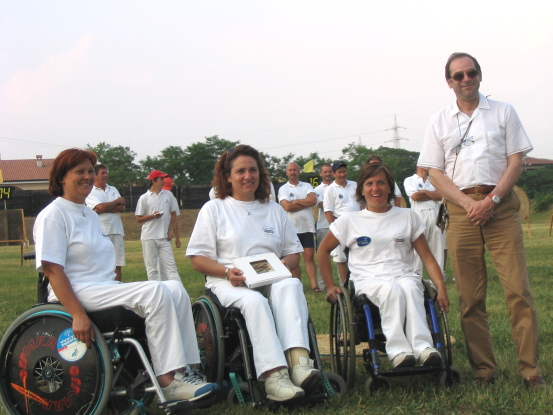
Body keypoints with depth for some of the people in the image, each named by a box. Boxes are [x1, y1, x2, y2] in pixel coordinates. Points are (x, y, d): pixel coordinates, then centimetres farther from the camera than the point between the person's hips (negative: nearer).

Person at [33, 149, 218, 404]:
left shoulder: (90, 215, 22)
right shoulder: (53, 216, -6)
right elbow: (52, 269, -16)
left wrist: (123, 289, 8)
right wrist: (77, 314, -26)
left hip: (107, 288, 9)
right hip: (79, 292, -9)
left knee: (175, 290, -12)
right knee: (156, 292, -27)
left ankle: (183, 370, -17)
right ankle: (167, 381, -26)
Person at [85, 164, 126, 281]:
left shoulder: (113, 190, 17)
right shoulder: (90, 192, 0)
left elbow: (122, 208, 4)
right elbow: (101, 207, -15)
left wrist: (103, 210, -9)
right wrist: (117, 201, 1)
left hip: (116, 231, 5)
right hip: (100, 232, -5)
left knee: (118, 264, 5)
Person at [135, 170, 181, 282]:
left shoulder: (168, 195, 8)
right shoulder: (144, 198, 0)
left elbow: (173, 214, 14)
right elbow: (139, 219, 1)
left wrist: (170, 230, 6)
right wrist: (152, 216, -15)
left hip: (164, 237, 2)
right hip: (149, 238, -2)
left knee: (170, 265, -2)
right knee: (152, 267, 1)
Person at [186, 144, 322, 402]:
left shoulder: (274, 210, 23)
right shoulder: (214, 209, 13)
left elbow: (294, 255, 18)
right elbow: (197, 259, 5)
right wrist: (227, 271, -14)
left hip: (271, 281, 3)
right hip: (229, 283, -3)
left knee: (290, 285, -33)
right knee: (254, 300, -37)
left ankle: (299, 361, -51)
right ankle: (274, 376, -50)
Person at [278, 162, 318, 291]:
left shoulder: (307, 186, 10)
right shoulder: (283, 189, 3)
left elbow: (313, 200, -7)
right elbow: (287, 206, -12)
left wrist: (295, 202, -8)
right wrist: (305, 203, -5)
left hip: (307, 227, 1)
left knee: (309, 257, -3)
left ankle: (314, 285, -7)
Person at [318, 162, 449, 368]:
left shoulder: (408, 217, 15)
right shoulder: (350, 221, 12)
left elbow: (427, 257, 11)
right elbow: (323, 251, 20)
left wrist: (441, 287, -4)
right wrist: (330, 286, 12)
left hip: (405, 275, 1)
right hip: (368, 280, -1)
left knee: (409, 288, -37)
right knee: (392, 290, -37)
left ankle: (423, 348, -46)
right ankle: (398, 351, -44)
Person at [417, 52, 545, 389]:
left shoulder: (503, 112, 10)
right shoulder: (439, 122, 12)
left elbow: (516, 162, 4)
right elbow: (435, 172, 7)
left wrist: (491, 200, -10)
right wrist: (469, 203, -8)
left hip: (502, 206, -1)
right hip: (461, 209, 1)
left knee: (518, 289, -8)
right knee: (470, 297, 1)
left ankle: (531, 368, -3)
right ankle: (483, 368, 8)